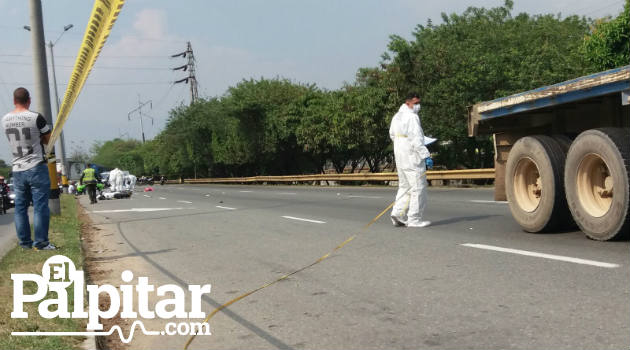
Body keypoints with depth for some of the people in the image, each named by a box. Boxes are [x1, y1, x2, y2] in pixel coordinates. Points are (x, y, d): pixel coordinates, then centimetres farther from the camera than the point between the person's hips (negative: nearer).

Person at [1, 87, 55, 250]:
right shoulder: (36, 117, -11)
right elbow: (49, 139, -1)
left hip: (17, 170, 5)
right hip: (36, 168, -5)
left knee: (20, 207, 11)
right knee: (40, 206, -1)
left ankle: (25, 242, 15)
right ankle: (41, 242, -1)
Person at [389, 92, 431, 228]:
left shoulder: (397, 116, 14)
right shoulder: (412, 117, -15)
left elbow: (392, 134, 23)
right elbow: (416, 139, -21)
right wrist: (426, 155, -20)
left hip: (400, 157, 9)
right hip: (412, 157, -9)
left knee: (404, 186, 17)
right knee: (418, 187, -3)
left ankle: (398, 213, 8)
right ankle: (414, 219, -1)